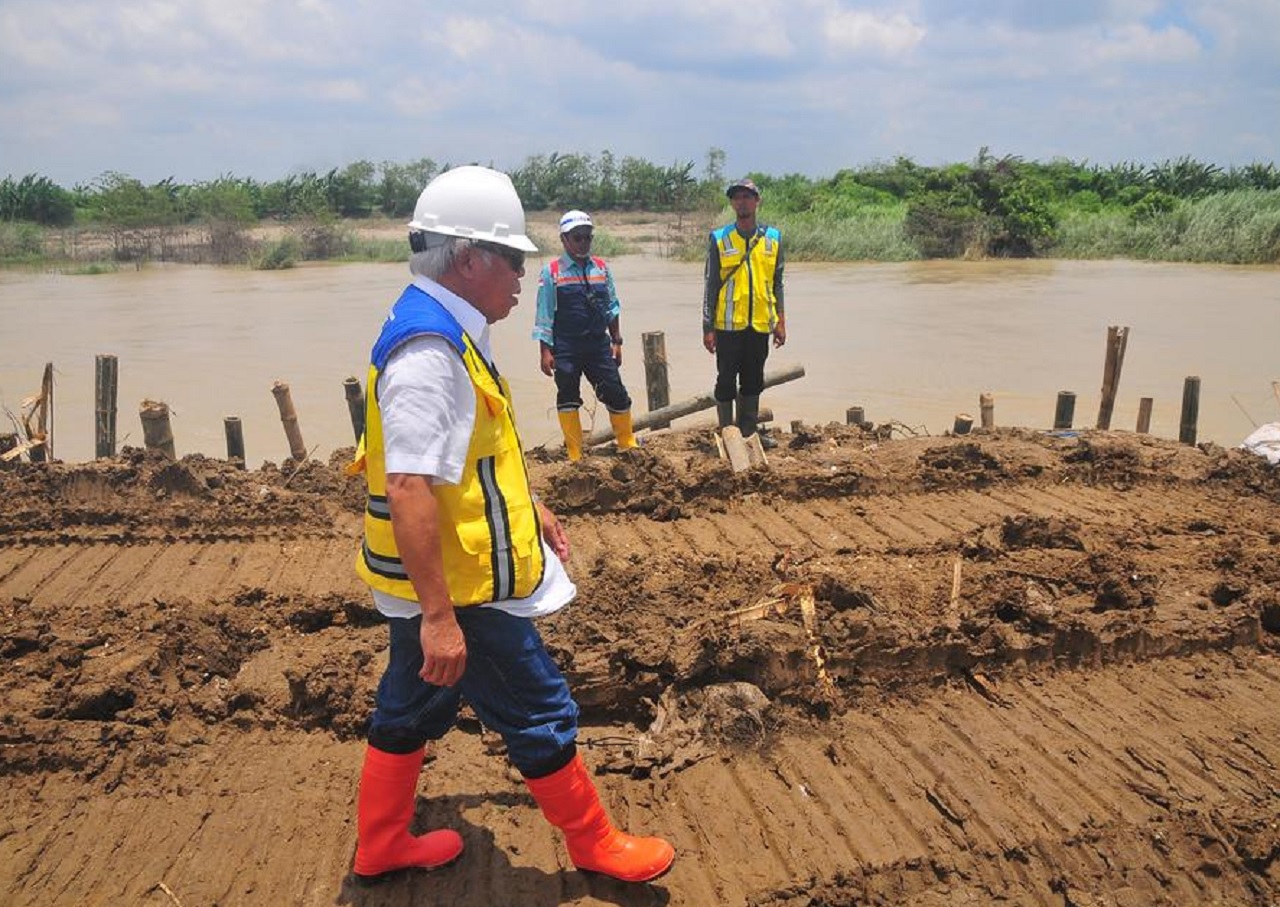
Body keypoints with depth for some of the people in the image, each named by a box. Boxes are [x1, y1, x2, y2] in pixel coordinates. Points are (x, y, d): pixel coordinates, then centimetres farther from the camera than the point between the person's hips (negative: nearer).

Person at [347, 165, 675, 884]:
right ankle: (595, 844, 26)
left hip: (441, 582, 10)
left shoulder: (445, 331, 9)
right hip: (458, 588, -10)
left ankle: (381, 845, 39)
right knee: (542, 718, 6)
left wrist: (531, 507, 25)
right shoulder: (428, 351, -25)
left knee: (412, 708, 22)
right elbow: (410, 490, -30)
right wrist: (439, 615, -29)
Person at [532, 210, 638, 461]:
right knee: (568, 398, 6)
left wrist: (616, 341, 9)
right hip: (566, 348, -2)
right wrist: (546, 351, -7)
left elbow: (612, 307, 11)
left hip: (599, 344, 3)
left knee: (616, 393, 2)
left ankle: (628, 444, 20)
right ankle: (575, 455, 16)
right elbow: (544, 315, -4)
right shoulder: (552, 272, -4)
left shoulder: (602, 268, 7)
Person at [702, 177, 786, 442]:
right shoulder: (719, 239, -1)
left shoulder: (773, 238, 6)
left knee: (753, 381, 10)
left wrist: (780, 321, 7)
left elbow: (777, 283, 12)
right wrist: (707, 328, -4)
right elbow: (711, 286, 0)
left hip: (760, 324, 3)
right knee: (726, 381, 3)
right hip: (728, 325, -2)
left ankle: (749, 432, 21)